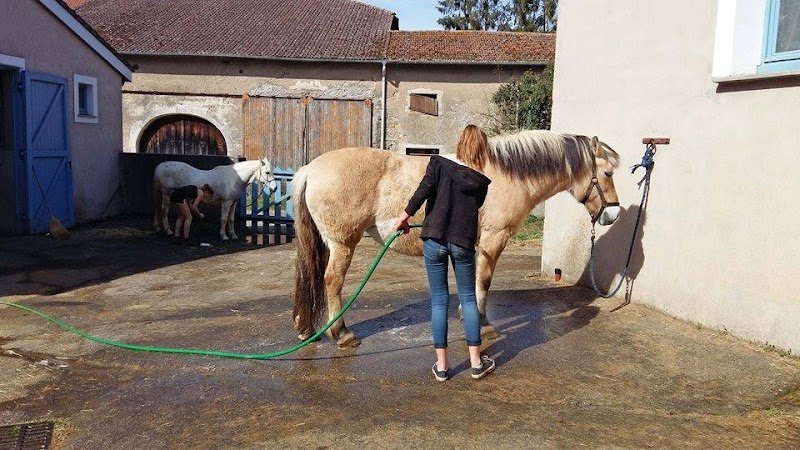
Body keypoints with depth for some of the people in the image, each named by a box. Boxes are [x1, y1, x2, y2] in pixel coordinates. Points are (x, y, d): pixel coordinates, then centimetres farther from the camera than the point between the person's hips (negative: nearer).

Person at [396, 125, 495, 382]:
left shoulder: (439, 164, -2)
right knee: (468, 299, 13)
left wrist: (405, 216, 2)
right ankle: (476, 362, 19)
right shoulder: (481, 182, 4)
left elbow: (422, 192, -11)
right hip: (463, 242, 1)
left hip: (434, 239, 0)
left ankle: (441, 366, 12)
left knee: (439, 300, 7)